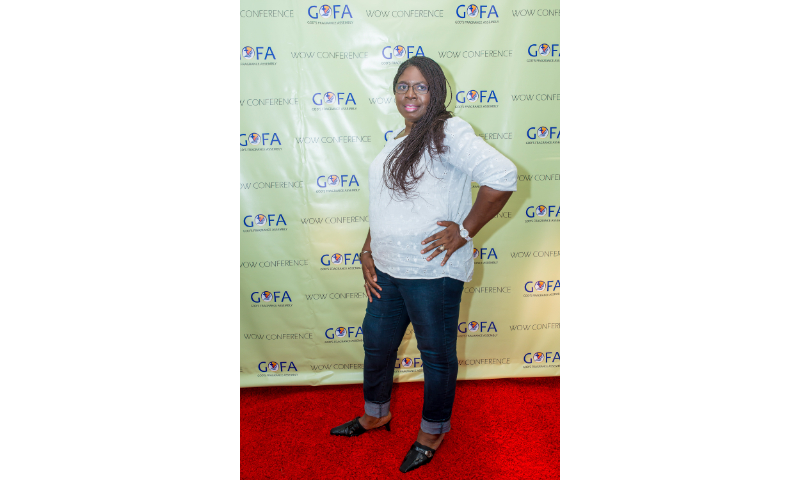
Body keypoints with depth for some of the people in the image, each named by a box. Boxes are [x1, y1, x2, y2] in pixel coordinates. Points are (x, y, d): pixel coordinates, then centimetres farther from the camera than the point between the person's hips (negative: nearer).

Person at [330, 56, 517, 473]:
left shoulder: (448, 133, -14)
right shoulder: (397, 142, 13)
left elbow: (502, 176, -25)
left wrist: (464, 230, -21)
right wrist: (367, 253, 11)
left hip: (432, 271, -9)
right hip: (387, 268, 9)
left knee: (437, 354, 10)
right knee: (376, 342, 21)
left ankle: (433, 431, 34)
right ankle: (375, 415, 45)